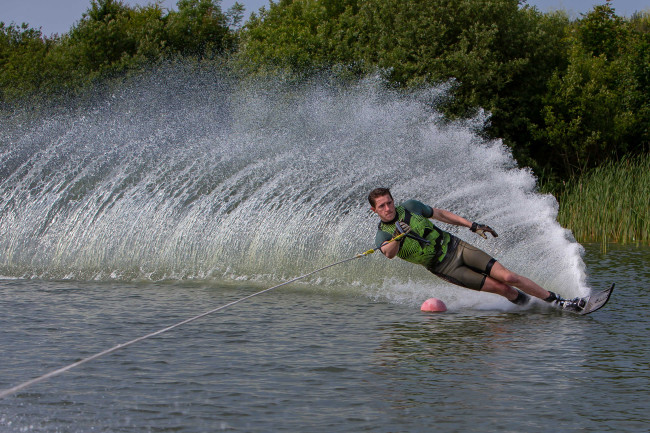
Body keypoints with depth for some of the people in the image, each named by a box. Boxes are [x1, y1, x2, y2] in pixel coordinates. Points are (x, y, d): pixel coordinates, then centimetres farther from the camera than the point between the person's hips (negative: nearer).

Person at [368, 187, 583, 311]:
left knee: (508, 276, -10)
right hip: (444, 267, -2)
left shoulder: (409, 207, 0)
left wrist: (473, 225, 9)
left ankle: (557, 301, -2)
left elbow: (440, 214, 13)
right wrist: (398, 236, -51)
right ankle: (523, 303, 13)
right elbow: (389, 253, -30)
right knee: (500, 288, -15)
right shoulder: (382, 236, -8)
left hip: (455, 247, 2)